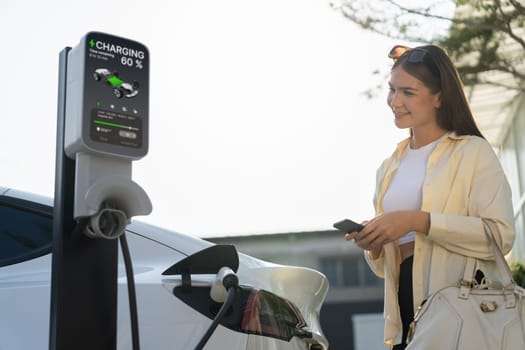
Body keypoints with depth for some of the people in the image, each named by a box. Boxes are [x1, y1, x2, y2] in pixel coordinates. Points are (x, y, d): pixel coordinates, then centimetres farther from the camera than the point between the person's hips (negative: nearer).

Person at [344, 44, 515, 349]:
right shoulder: (389, 168, 15)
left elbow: (501, 235, -15)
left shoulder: (474, 152, -1)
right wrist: (372, 245, 0)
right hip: (407, 316, 5)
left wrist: (419, 221, -21)